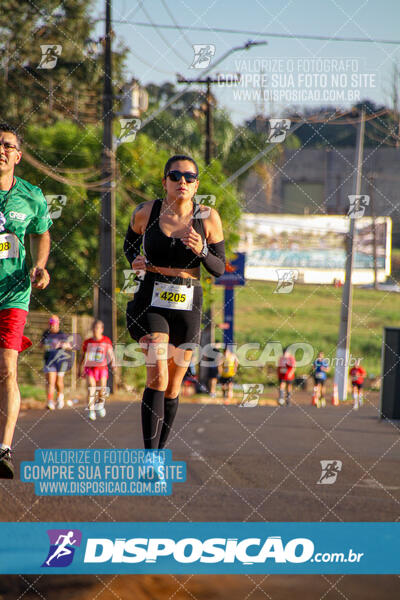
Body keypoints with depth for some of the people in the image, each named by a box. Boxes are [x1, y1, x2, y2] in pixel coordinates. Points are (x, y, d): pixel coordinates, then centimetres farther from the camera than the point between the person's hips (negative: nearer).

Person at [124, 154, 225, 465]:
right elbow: (130, 241, 19)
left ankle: (159, 451, 25)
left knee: (173, 384, 8)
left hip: (188, 305, 2)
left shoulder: (208, 218, -3)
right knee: (158, 376, -18)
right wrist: (135, 260, -2)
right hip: (151, 302, -2)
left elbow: (220, 268, 3)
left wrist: (201, 251, -17)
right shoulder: (146, 212, -2)